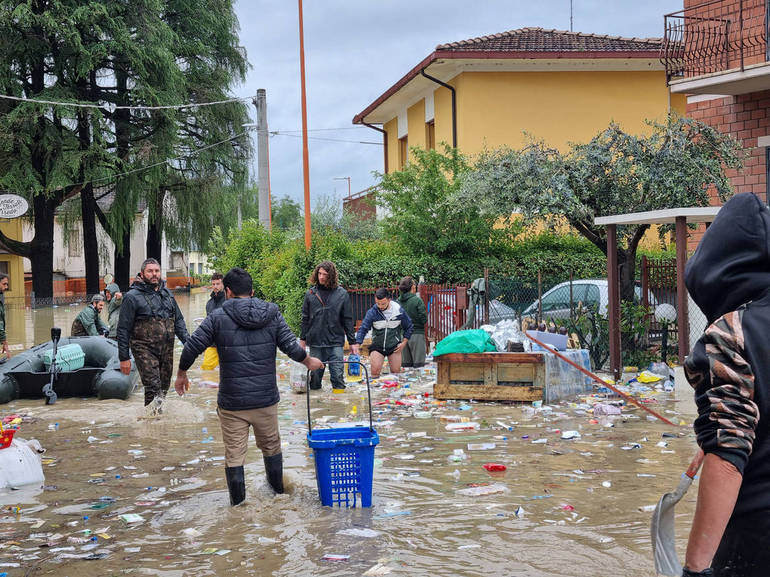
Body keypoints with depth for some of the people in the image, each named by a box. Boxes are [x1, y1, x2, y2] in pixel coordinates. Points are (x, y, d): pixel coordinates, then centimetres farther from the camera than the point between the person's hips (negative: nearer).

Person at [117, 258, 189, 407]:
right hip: (145, 351, -6)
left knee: (164, 388, 10)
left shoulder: (167, 294, 14)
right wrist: (124, 358, -8)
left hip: (167, 350, 6)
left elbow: (178, 320, 20)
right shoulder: (132, 296, -4)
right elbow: (123, 329, -4)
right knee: (153, 389, -13)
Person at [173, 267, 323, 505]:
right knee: (271, 445, 22)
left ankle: (237, 502, 11)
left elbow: (192, 347, -8)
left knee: (234, 453, 6)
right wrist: (309, 362, 18)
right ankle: (278, 488, 39)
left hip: (232, 401, -3)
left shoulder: (218, 317, -7)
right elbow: (292, 347, -2)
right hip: (266, 399, 3)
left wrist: (181, 374, 9)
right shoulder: (272, 314, 0)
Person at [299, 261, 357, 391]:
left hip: (335, 342, -1)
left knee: (338, 375, -5)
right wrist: (302, 338, 8)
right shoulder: (311, 293, 5)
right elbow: (305, 319, 11)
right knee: (315, 376, 7)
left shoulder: (342, 294, 1)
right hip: (315, 343, 2)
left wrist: (352, 342, 2)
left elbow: (348, 320, 4)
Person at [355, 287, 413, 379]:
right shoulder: (372, 312, -15)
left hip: (394, 347, 1)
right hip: (377, 346, -1)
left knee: (396, 372, 3)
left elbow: (408, 327, 5)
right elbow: (363, 329, -17)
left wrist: (404, 342, -3)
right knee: (375, 371, -15)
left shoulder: (399, 311, -10)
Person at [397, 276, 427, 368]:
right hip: (416, 334, -5)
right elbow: (424, 319, -12)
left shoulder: (398, 301, 3)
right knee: (418, 364, -2)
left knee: (405, 364, 8)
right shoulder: (417, 300, -11)